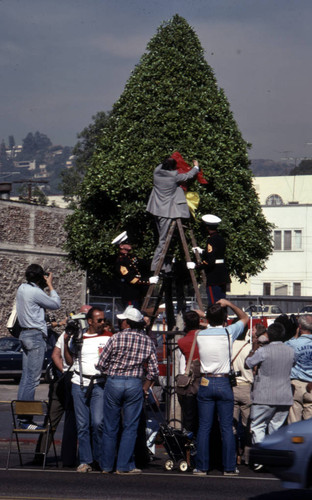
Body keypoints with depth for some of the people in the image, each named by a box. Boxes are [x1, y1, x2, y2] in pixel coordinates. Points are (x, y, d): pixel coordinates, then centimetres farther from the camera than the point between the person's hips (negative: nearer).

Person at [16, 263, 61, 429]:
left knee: (26, 378, 10)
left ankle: (22, 416, 12)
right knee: (32, 379, -8)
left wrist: (44, 286, 14)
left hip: (25, 333, 10)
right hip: (36, 336, -10)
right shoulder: (35, 292, -16)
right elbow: (56, 304, -5)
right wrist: (50, 285, 4)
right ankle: (25, 419, -9)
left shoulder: (22, 288, 10)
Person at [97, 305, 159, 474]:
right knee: (130, 427, 5)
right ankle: (124, 465, 3)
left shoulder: (116, 338, -6)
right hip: (134, 384, 1)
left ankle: (106, 465, 14)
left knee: (110, 427, 7)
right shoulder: (147, 341, 2)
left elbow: (102, 363, -1)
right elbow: (154, 369, 2)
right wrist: (145, 388, 12)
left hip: (113, 382, -1)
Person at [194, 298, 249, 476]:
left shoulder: (200, 335, 2)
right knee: (227, 428, 3)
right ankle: (229, 467, 5)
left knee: (204, 428, 4)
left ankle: (202, 467, 5)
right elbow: (244, 318, 11)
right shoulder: (228, 333, -6)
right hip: (224, 383, -2)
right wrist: (229, 304, 10)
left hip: (206, 383, 2)